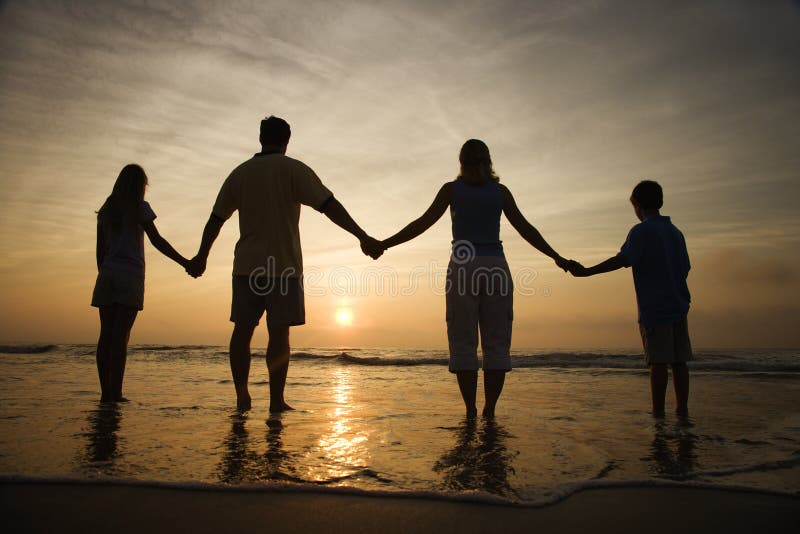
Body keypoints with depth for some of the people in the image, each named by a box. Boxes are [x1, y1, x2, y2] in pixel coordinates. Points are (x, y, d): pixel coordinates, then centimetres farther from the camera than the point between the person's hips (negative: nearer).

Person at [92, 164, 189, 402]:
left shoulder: (106, 210, 16)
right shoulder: (139, 207, 0)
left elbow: (100, 250, 16)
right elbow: (157, 240, -8)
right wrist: (184, 262, -8)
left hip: (107, 274, 5)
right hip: (130, 275, -5)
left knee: (106, 334, 3)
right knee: (121, 335, -7)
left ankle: (106, 391, 2)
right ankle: (115, 392, -9)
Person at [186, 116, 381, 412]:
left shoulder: (240, 173, 13)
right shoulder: (293, 169, 0)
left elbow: (216, 219, 17)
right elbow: (329, 205, -10)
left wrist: (201, 257, 26)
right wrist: (362, 236, -10)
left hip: (246, 265, 4)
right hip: (283, 265, -4)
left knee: (242, 330, 7)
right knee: (278, 333, -3)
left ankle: (242, 396, 8)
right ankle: (276, 399, -1)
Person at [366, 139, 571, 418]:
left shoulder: (452, 189, 6)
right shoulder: (500, 191, 10)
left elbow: (423, 223, 0)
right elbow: (525, 228, 9)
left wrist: (384, 244, 5)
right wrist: (557, 258, 17)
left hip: (463, 269, -1)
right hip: (496, 269, 2)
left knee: (463, 345, 2)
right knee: (496, 344, 5)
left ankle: (470, 411, -1)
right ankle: (489, 411, 3)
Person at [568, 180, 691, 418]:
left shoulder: (641, 231, -7)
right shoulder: (676, 232, 16)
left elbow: (622, 259, -20)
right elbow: (685, 268, 18)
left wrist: (586, 271, -22)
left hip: (654, 308, -7)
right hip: (678, 305, 7)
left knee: (658, 362, -6)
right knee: (679, 361, 8)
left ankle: (658, 412, -3)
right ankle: (682, 409, 13)